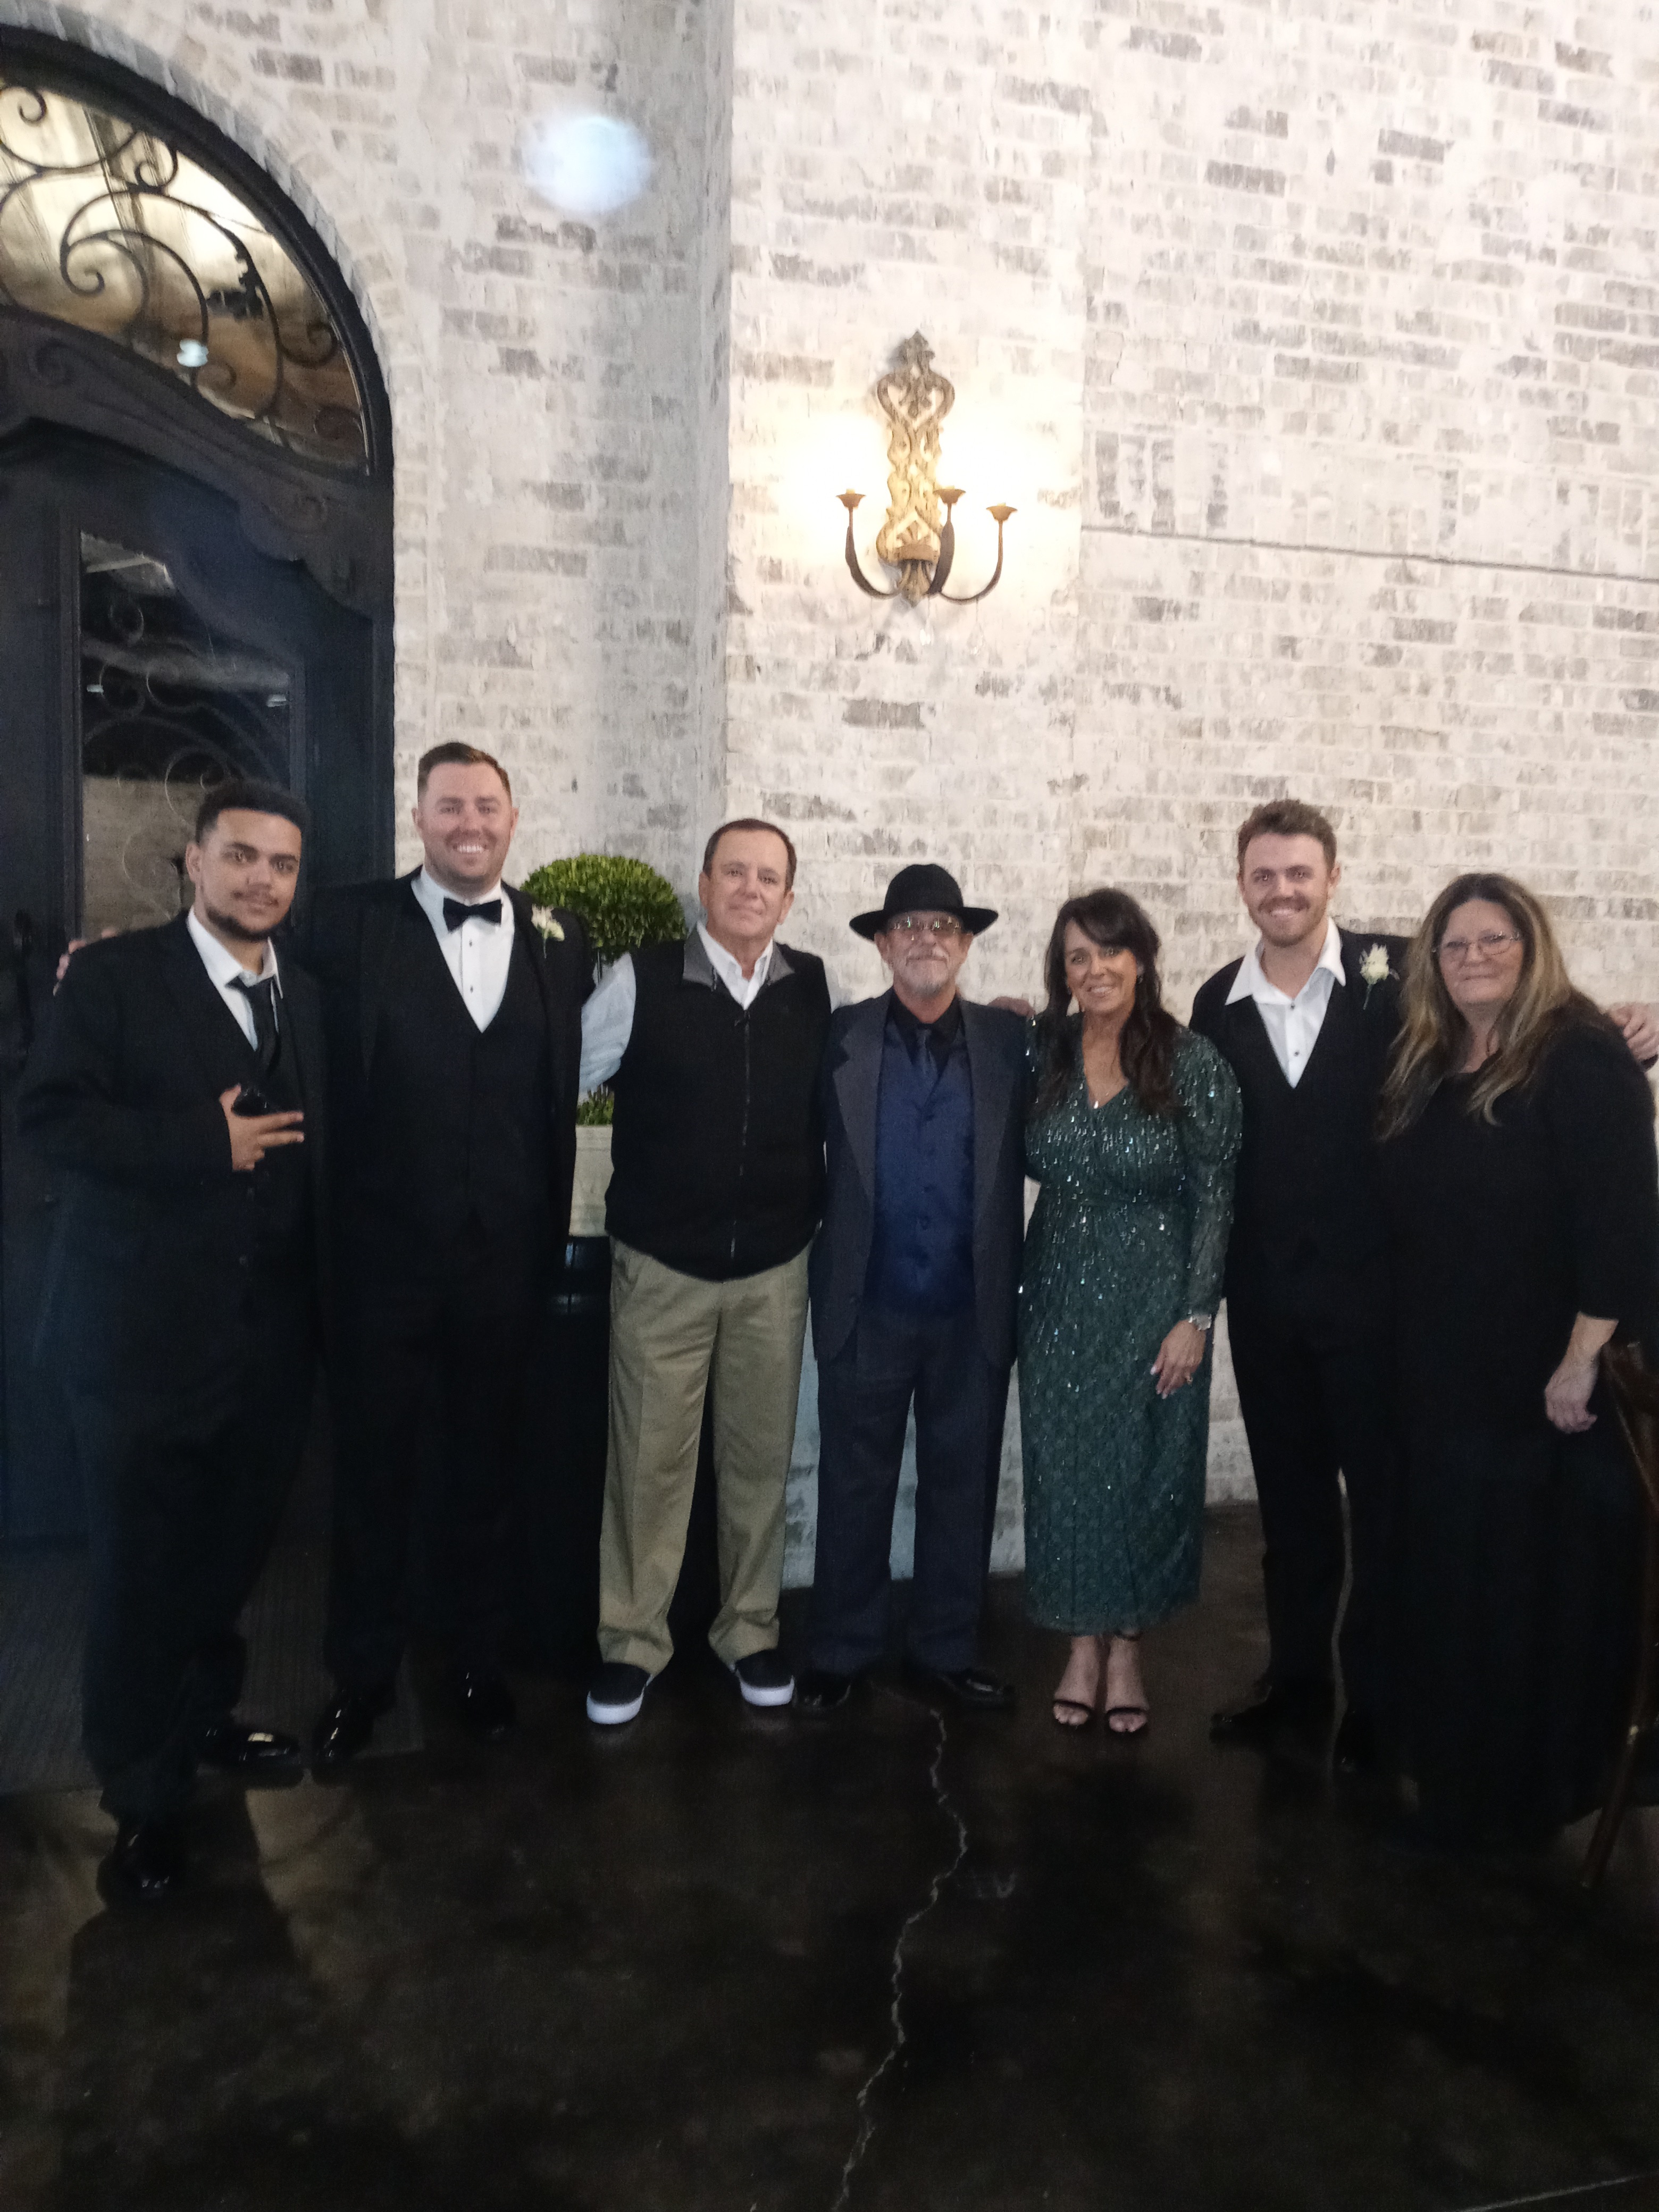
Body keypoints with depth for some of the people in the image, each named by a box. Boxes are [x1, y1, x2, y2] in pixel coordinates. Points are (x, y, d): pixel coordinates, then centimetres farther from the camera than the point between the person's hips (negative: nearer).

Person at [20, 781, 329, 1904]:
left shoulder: (308, 999, 11)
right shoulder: (114, 975, -4)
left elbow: (315, 1149, 11)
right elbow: (51, 1113, -13)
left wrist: (325, 1300, 1)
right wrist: (206, 1141, -19)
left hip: (273, 1336, 5)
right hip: (144, 1333, -4)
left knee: (232, 1552, 16)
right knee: (143, 1570, 6)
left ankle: (203, 1715, 39)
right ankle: (146, 1796, 23)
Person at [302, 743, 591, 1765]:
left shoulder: (562, 940, 3)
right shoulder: (352, 924, -4)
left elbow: (564, 1086, 6)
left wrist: (552, 1237, 2)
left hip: (508, 1258, 2)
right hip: (386, 1254, -2)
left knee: (487, 1468, 17)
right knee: (374, 1469, 13)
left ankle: (480, 1660, 36)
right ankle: (363, 1673, 33)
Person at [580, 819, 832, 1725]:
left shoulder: (815, 989, 0)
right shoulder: (641, 982, -6)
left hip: (776, 1270, 2)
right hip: (662, 1268, -2)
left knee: (761, 1455, 13)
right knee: (648, 1457, 6)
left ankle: (749, 1630, 32)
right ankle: (631, 1641, 25)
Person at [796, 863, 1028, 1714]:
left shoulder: (1008, 1039, 2)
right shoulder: (841, 1037, -1)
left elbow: (1036, 1156, 1)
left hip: (973, 1313, 1)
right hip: (866, 1308, -1)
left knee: (961, 1486, 13)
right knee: (853, 1486, 11)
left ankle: (945, 1649, 30)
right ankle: (840, 1652, 27)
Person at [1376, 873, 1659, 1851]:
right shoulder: (1427, 1066, 9)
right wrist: (1412, 1351, 9)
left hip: (1551, 1382, -6)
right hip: (1446, 1376, 7)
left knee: (1540, 1580, 7)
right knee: (1450, 1577, 15)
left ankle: (1532, 1787, 25)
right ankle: (1455, 1767, 33)